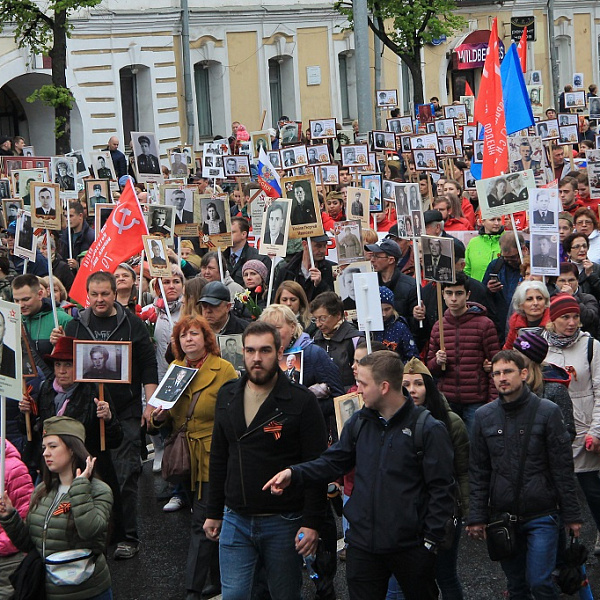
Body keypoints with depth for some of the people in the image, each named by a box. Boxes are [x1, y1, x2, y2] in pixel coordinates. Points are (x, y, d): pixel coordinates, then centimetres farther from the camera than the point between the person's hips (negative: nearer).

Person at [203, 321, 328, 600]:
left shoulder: (301, 401, -9)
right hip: (235, 521, 4)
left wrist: (312, 523, -15)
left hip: (284, 524, -4)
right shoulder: (227, 396, 6)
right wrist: (214, 512, 13)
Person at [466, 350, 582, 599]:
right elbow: (478, 472, 7)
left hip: (541, 515, -3)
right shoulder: (484, 416, 4)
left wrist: (571, 515, -3)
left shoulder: (547, 411, -4)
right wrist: (476, 517, 3)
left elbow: (563, 469, -3)